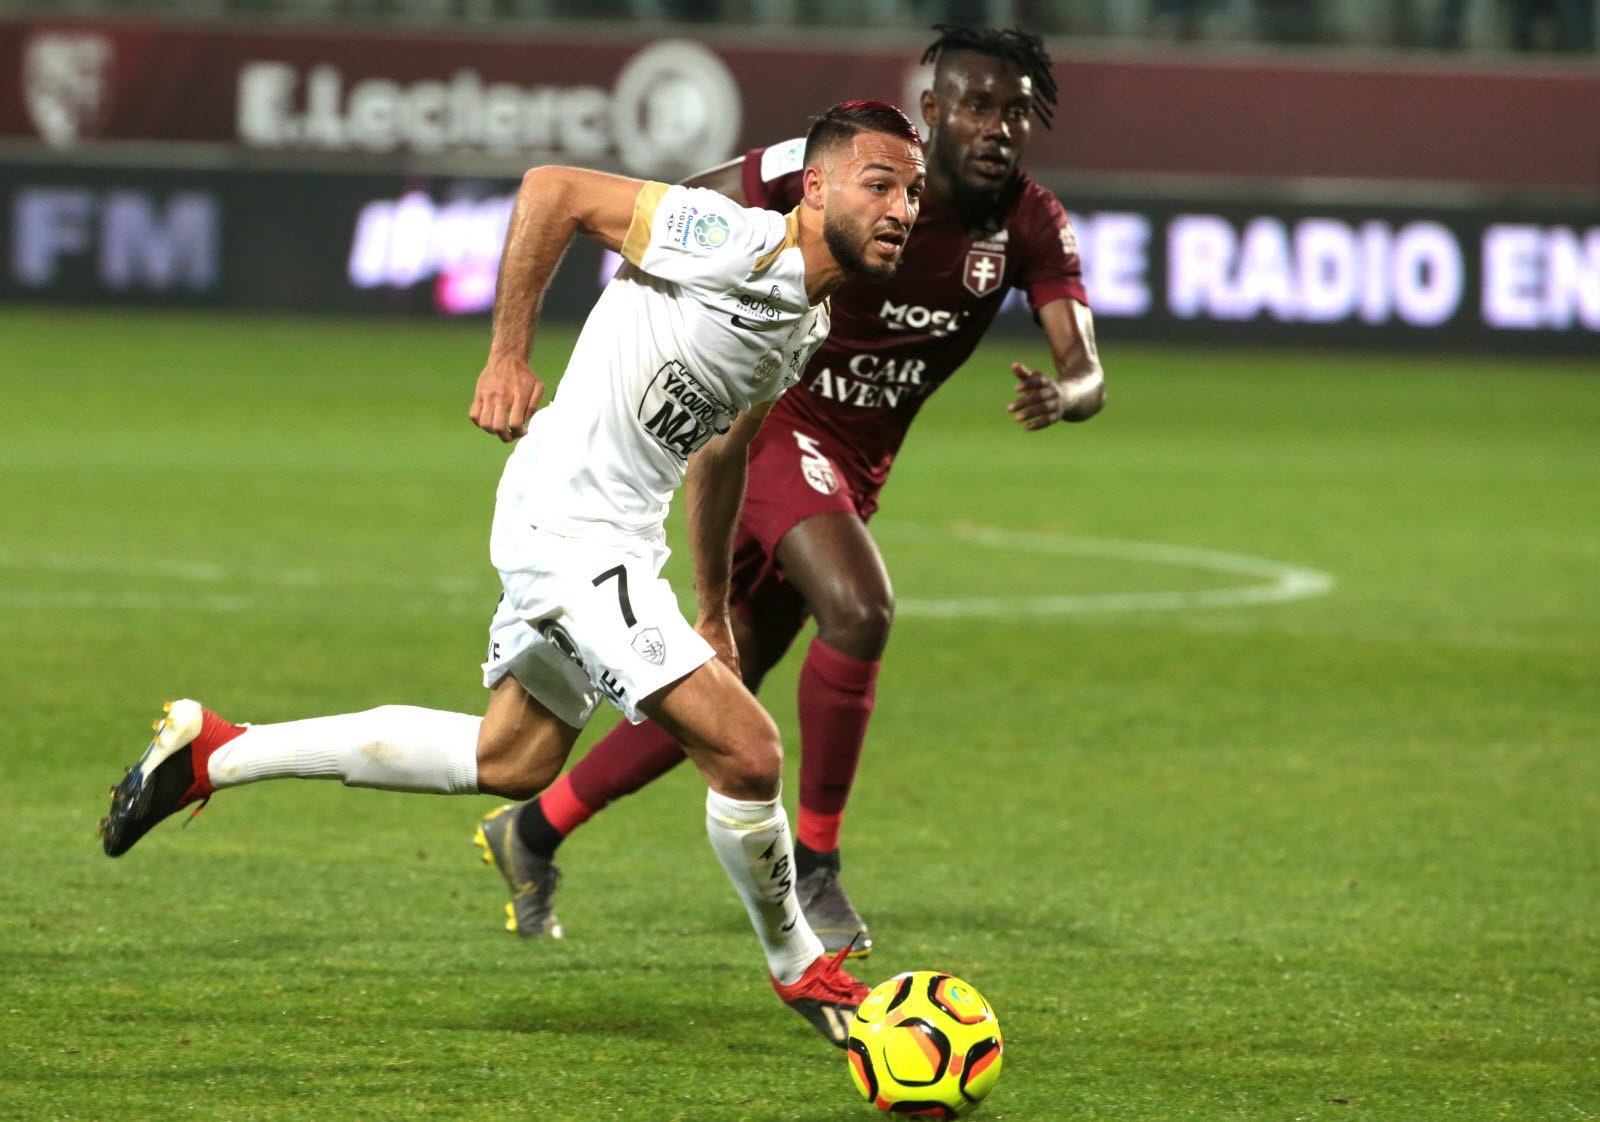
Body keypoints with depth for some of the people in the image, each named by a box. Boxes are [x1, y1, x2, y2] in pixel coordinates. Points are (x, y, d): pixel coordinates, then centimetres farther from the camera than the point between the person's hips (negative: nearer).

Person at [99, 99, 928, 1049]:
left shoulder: (811, 324, 9)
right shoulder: (735, 242, -19)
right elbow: (552, 190, -17)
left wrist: (714, 610, 28)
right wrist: (509, 355, -21)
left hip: (620, 540, 10)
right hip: (570, 530, -10)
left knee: (509, 763, 21)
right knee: (745, 751, -13)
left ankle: (216, 754, 29)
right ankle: (802, 972, 10)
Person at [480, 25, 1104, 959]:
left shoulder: (1034, 226, -8)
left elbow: (1088, 372, -17)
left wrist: (1060, 393, -40)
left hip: (855, 470, 6)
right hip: (775, 422, -6)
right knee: (859, 608, -31)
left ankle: (532, 833, 30)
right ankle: (813, 864, -18)